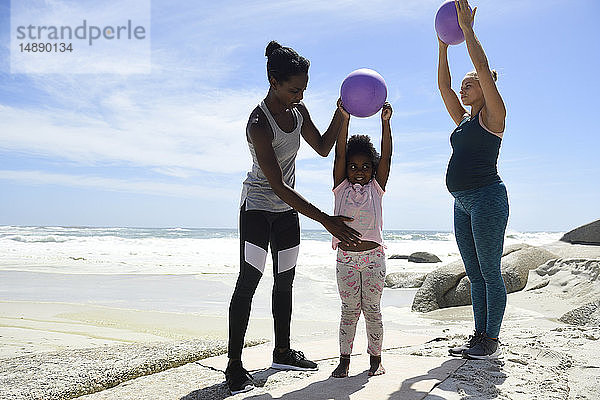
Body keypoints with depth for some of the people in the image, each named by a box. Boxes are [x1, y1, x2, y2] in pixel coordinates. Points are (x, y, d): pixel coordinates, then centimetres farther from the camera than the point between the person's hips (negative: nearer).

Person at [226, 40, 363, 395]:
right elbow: (278, 186, -31)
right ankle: (235, 365, -1)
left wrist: (342, 114, -5)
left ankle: (282, 352, 24)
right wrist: (327, 221, -33)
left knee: (285, 280, 11)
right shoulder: (259, 124, -27)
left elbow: (323, 148, 11)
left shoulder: (298, 111, -2)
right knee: (248, 281, -10)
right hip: (258, 206, -7)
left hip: (287, 209, 7)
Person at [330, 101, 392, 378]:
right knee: (349, 310, 7)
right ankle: (344, 359, 18)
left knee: (372, 309, 7)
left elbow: (386, 155, -4)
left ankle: (375, 358, 21)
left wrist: (385, 122, -14)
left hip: (373, 256, 0)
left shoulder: (376, 187, 6)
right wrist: (345, 119, -12)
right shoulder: (341, 187, 5)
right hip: (346, 256, 0)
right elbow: (339, 153, -4)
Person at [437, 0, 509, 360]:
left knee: (490, 272, -4)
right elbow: (443, 85, 18)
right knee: (475, 274, 10)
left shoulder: (493, 115, -1)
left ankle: (492, 341, 5)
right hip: (463, 203, 8)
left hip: (487, 198, -8)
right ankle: (480, 336, 18)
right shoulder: (464, 120, 19)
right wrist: (444, 45, 15)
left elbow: (483, 67, -9)